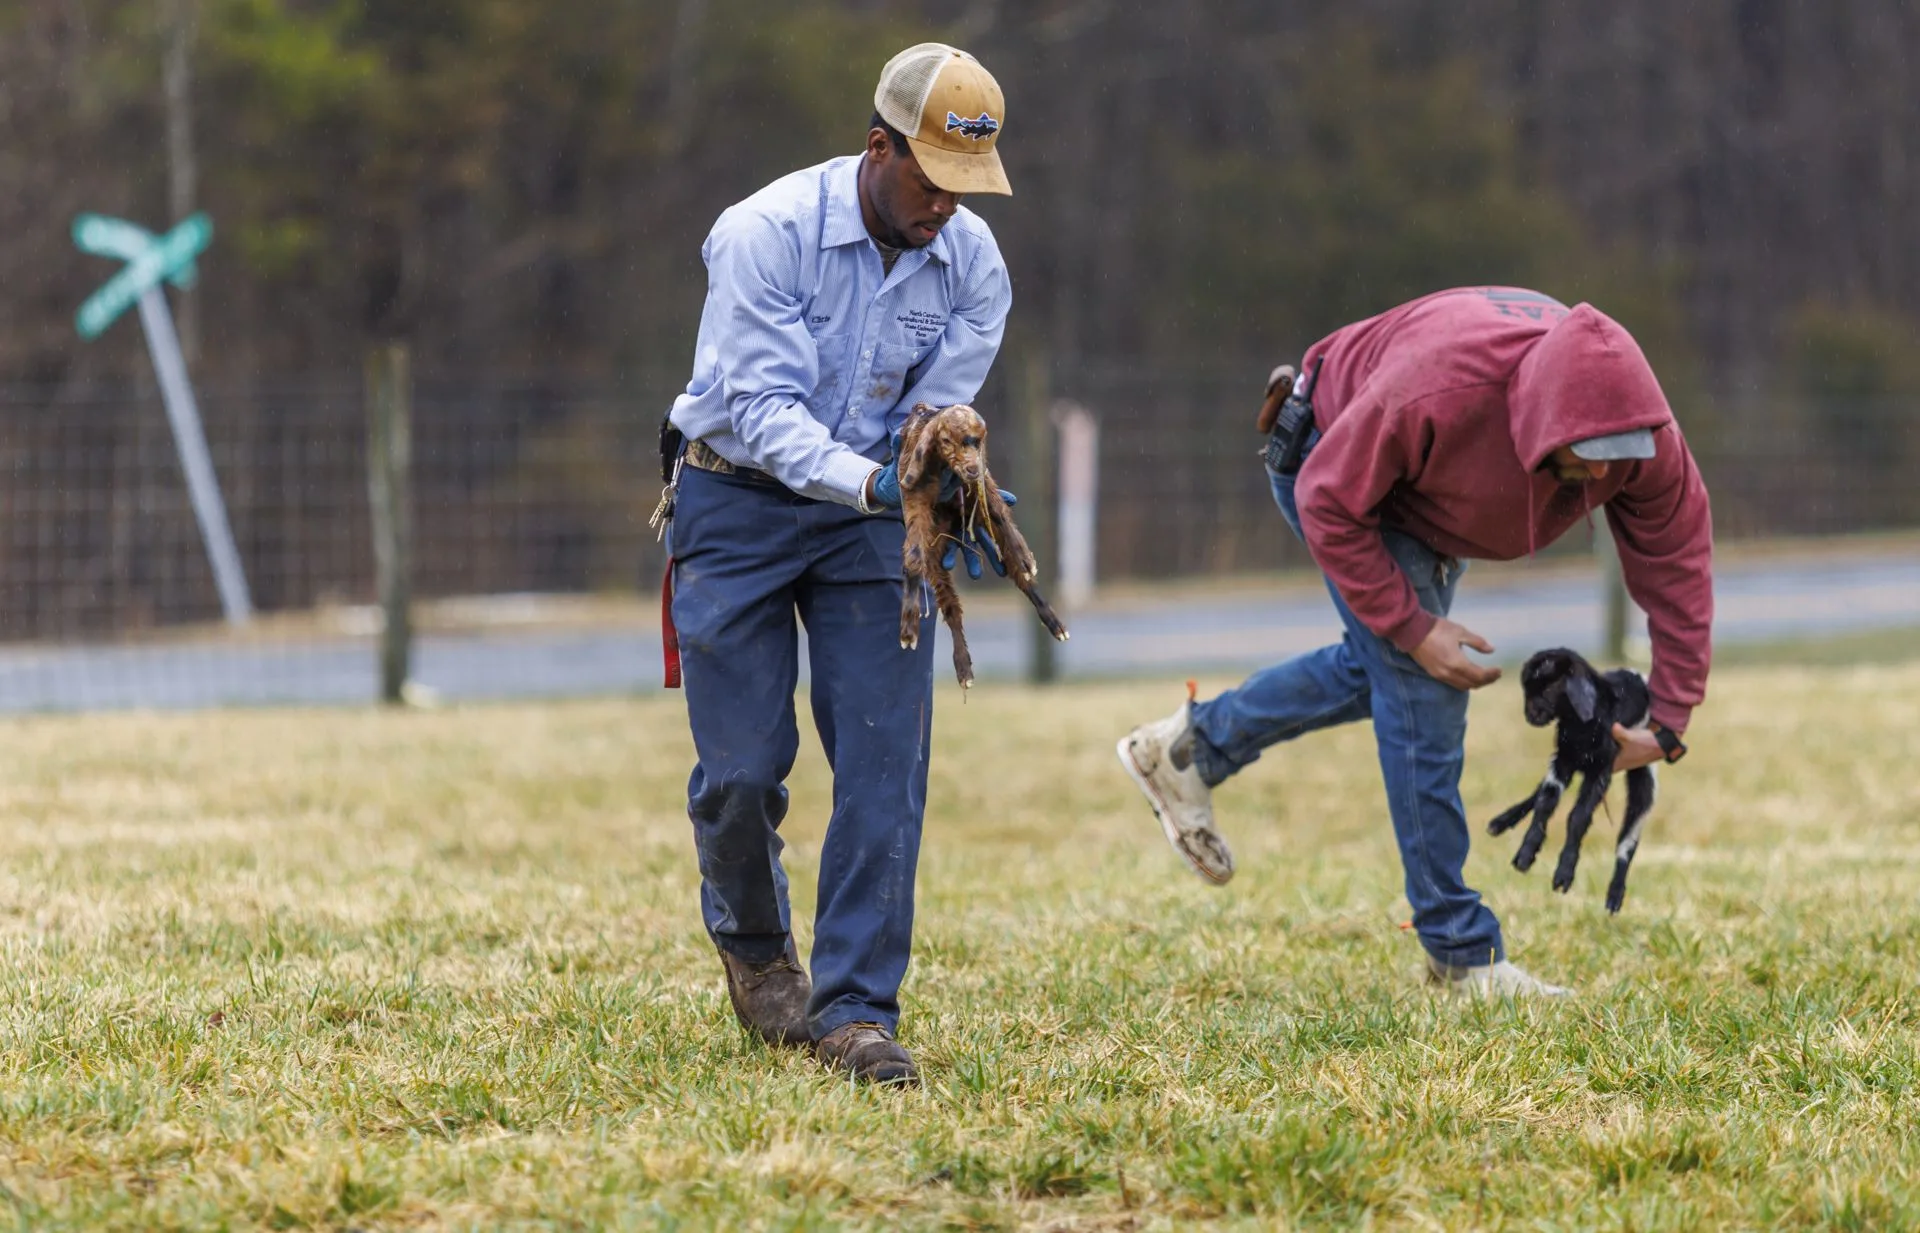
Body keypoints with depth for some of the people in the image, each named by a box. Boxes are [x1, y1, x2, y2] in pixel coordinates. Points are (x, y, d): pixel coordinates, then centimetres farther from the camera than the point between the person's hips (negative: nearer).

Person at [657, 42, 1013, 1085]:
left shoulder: (973, 263, -8)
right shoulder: (763, 235, -23)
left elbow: (940, 417, -8)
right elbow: (764, 411, -28)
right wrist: (873, 482, -43)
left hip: (870, 523, 3)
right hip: (739, 504, -3)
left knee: (886, 763, -9)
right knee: (741, 769, -3)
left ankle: (855, 1008, -3)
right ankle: (752, 943, 27)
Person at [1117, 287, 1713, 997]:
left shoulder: (1643, 439, -31)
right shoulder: (1434, 393, -46)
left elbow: (1678, 564, -17)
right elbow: (1330, 501, -30)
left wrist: (1669, 728, -17)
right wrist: (1412, 626, -30)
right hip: (1337, 465, -7)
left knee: (1385, 666, 21)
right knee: (1423, 692, -13)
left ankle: (1191, 746, 36)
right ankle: (1461, 953, -7)